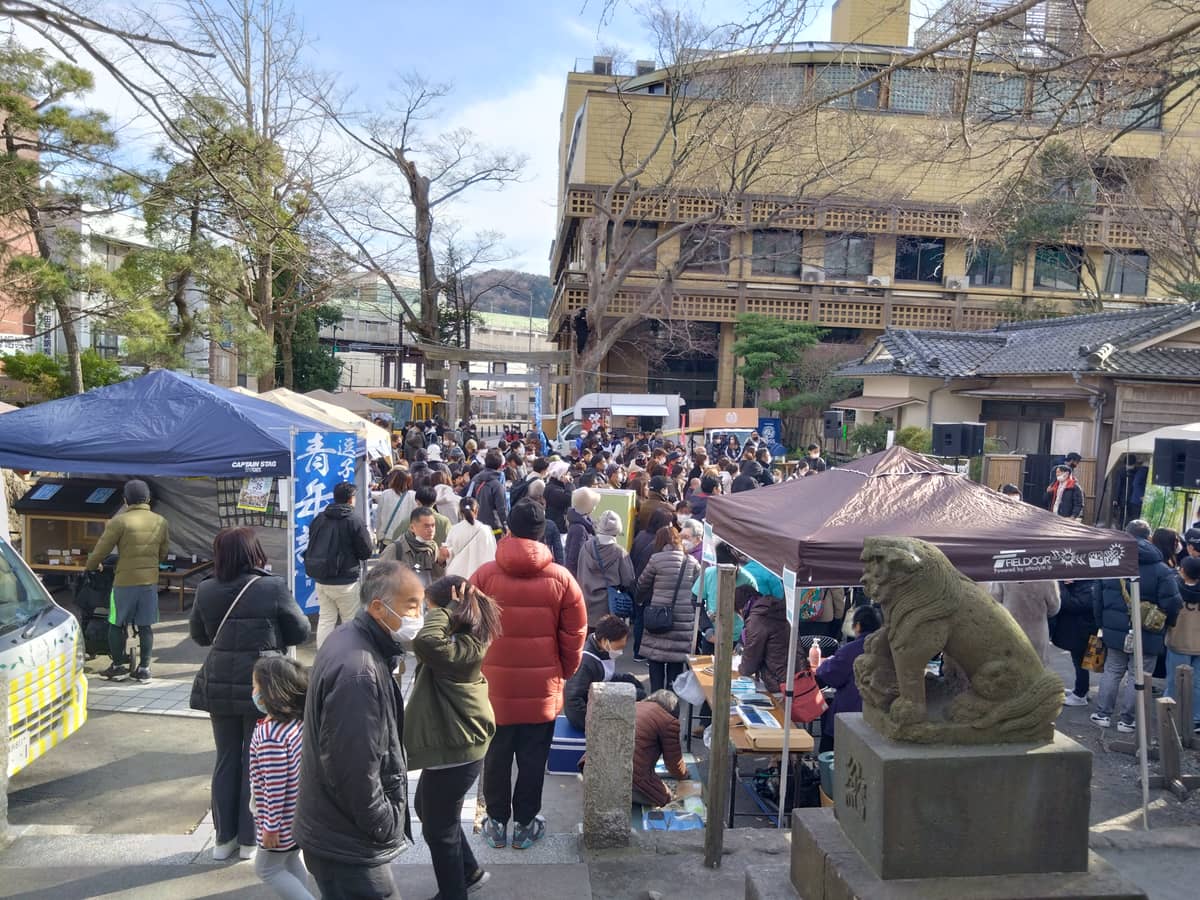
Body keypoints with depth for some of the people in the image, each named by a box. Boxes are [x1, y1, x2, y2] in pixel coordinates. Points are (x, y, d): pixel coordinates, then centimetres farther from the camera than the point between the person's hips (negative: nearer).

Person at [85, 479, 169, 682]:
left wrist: (91, 566, 15)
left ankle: (118, 666, 20)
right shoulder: (160, 522, 5)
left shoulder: (120, 521, -10)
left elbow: (102, 548, -5)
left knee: (116, 624, 12)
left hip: (125, 581, -4)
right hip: (150, 581, 4)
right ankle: (144, 668, 13)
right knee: (145, 626, 9)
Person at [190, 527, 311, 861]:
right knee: (256, 761, 11)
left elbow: (198, 635, 9)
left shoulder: (206, 590, -6)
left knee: (226, 760, 17)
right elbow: (300, 632, -5)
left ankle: (224, 837, 26)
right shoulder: (272, 587, -16)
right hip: (261, 685, -3)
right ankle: (250, 839, 20)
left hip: (219, 687, 3)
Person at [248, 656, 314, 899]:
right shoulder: (299, 722, -4)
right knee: (291, 863, 23)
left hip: (282, 820, -8)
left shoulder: (270, 737, -30)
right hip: (300, 814, 8)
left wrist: (271, 826, -15)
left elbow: (275, 787, -26)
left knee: (267, 868, 12)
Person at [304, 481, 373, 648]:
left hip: (320, 579, 6)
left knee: (325, 619, 14)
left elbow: (312, 548, 9)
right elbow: (366, 552, -10)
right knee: (351, 621, 6)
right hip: (345, 581, -6)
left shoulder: (318, 519, 3)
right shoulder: (354, 522, -14)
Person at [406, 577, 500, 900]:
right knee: (426, 808, 29)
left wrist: (449, 608, -32)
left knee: (439, 828, 9)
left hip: (455, 750, -10)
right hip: (453, 743, 10)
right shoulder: (464, 640, 2)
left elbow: (426, 642, -45)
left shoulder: (465, 647, -28)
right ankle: (469, 871, 45)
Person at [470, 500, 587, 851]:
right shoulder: (561, 578, -8)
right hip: (542, 688, 0)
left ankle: (497, 823, 29)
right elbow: (574, 635, -2)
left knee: (496, 757, 17)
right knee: (533, 759, 14)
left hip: (495, 685, 0)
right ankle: (525, 824, 26)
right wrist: (565, 673, 13)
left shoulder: (484, 574, -10)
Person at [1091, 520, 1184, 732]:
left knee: (1112, 672, 16)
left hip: (1116, 632, 3)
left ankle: (1103, 714, 17)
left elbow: (1099, 600, 6)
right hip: (1147, 636, -3)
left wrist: (1102, 624, 16)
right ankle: (1127, 720, 11)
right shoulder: (1161, 570, -12)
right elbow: (1172, 604, -15)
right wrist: (1171, 624, 5)